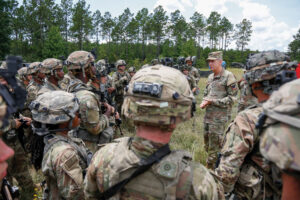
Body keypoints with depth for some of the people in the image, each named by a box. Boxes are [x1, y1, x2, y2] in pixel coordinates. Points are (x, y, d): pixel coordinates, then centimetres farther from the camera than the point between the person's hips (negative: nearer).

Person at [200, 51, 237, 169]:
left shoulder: (228, 76, -10)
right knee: (207, 143, 17)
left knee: (215, 146, 0)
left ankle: (211, 166, 14)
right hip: (207, 115, 8)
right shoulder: (210, 77, 12)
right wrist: (204, 101, 0)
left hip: (219, 117, -8)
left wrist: (212, 101, -17)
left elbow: (231, 98, -13)